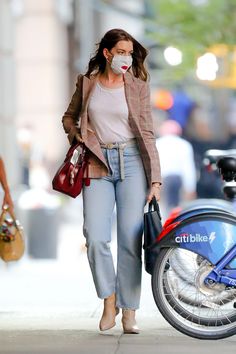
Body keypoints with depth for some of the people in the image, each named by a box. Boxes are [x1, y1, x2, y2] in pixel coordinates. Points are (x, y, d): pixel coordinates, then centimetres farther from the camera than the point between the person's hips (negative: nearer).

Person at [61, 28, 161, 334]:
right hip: (97, 165, 1)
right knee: (95, 238, -11)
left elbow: (147, 133, 3)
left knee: (130, 239, -4)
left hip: (131, 162, -1)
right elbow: (69, 117, 25)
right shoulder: (87, 83, 8)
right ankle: (109, 302, 7)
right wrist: (76, 134, 3)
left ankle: (129, 312, 4)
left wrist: (155, 180, -3)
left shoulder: (138, 86, 5)